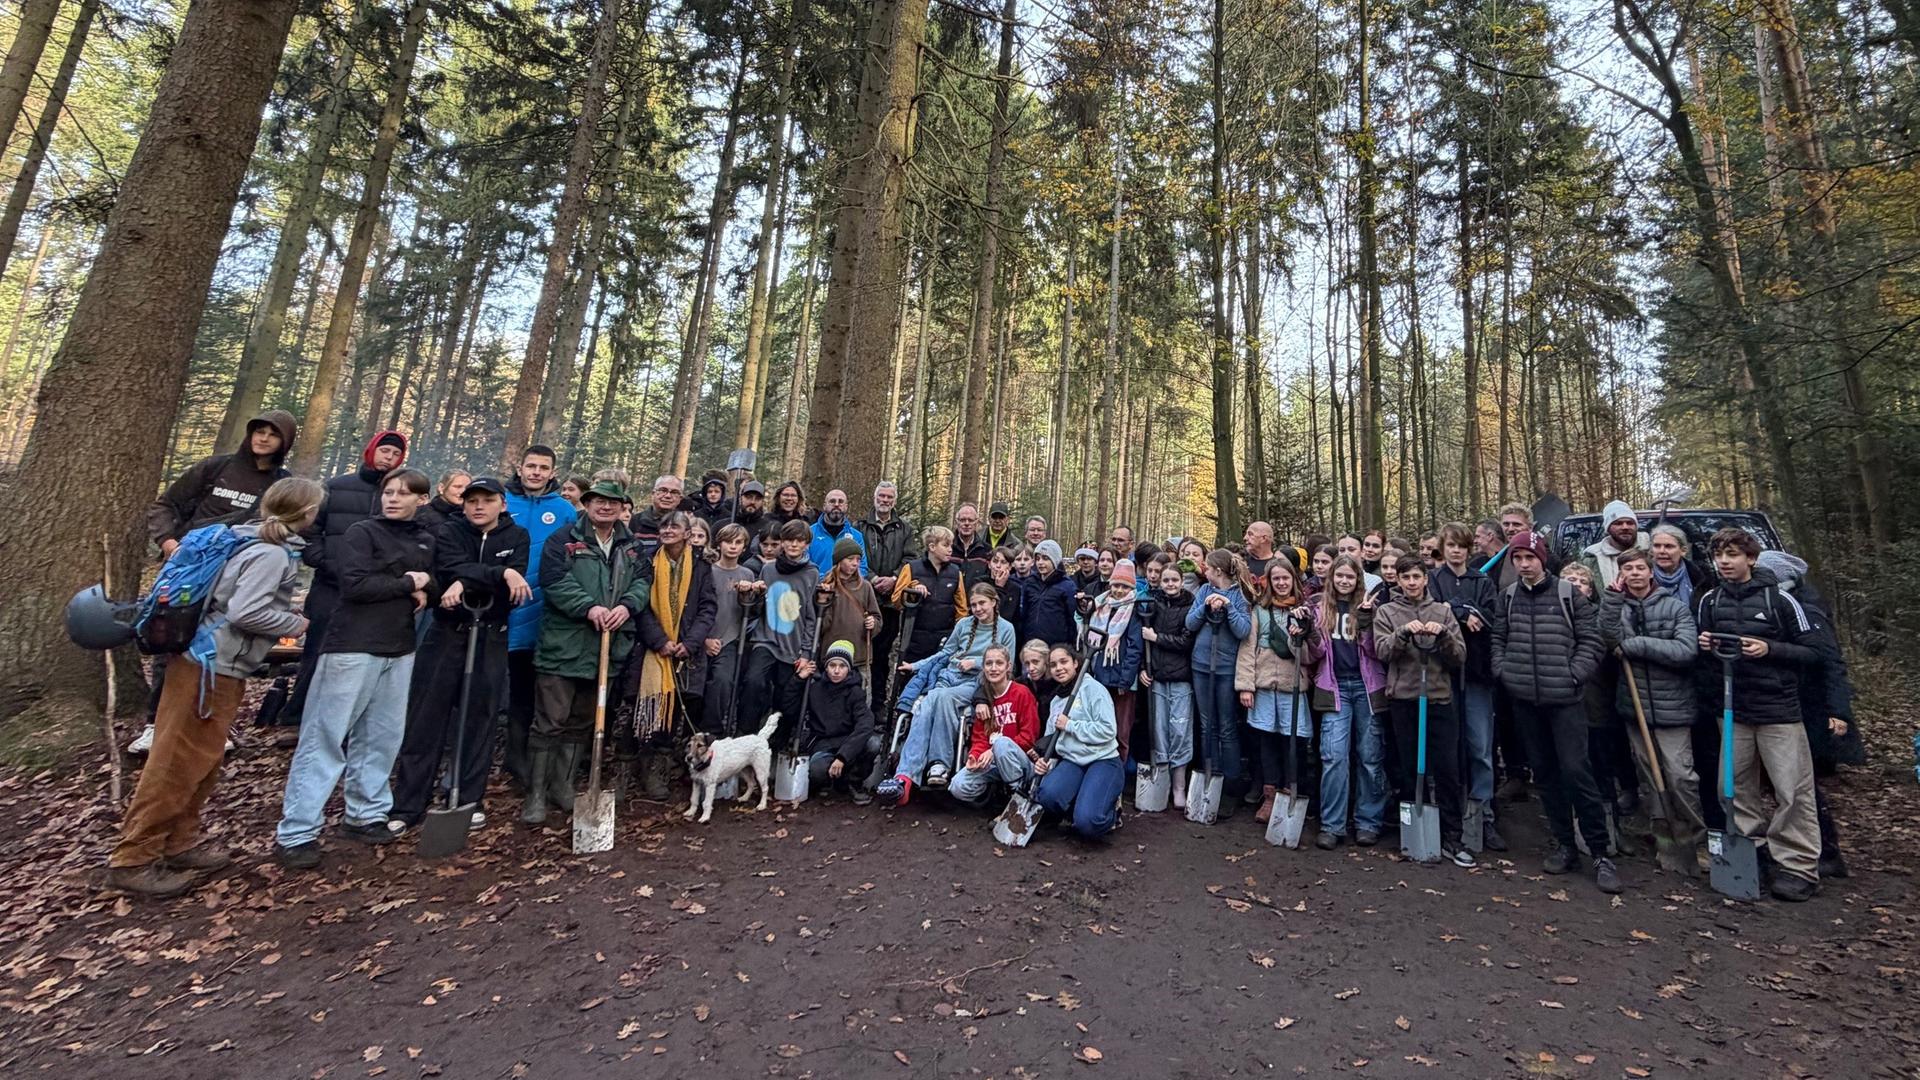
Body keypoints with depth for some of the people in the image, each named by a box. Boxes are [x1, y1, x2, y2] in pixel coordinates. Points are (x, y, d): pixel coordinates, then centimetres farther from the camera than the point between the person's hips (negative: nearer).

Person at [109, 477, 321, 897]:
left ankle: (180, 843, 27)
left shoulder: (253, 539, 9)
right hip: (213, 667, -10)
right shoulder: (272, 554, -19)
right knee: (178, 763, -1)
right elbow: (245, 611, -26)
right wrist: (296, 625, -12)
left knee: (201, 761, 17)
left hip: (209, 663, 10)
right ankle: (133, 859, 9)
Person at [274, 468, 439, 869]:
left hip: (399, 650, 6)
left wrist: (424, 590, -6)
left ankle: (365, 815, 22)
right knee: (325, 737, -3)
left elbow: (433, 590, 15)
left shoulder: (424, 541, 13)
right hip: (353, 647, -6)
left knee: (382, 736, 10)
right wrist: (408, 584, -8)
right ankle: (295, 833, 3)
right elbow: (355, 584, -17)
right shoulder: (362, 532, -4)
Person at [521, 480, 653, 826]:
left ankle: (563, 785, 29)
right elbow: (553, 580, -14)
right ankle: (536, 794, 9)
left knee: (582, 722, 15)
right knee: (550, 721, -1)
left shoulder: (632, 547, 13)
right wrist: (589, 607, -24)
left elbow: (643, 581, 4)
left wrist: (626, 606, -15)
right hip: (563, 646, -5)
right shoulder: (563, 540, -2)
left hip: (607, 650, 5)